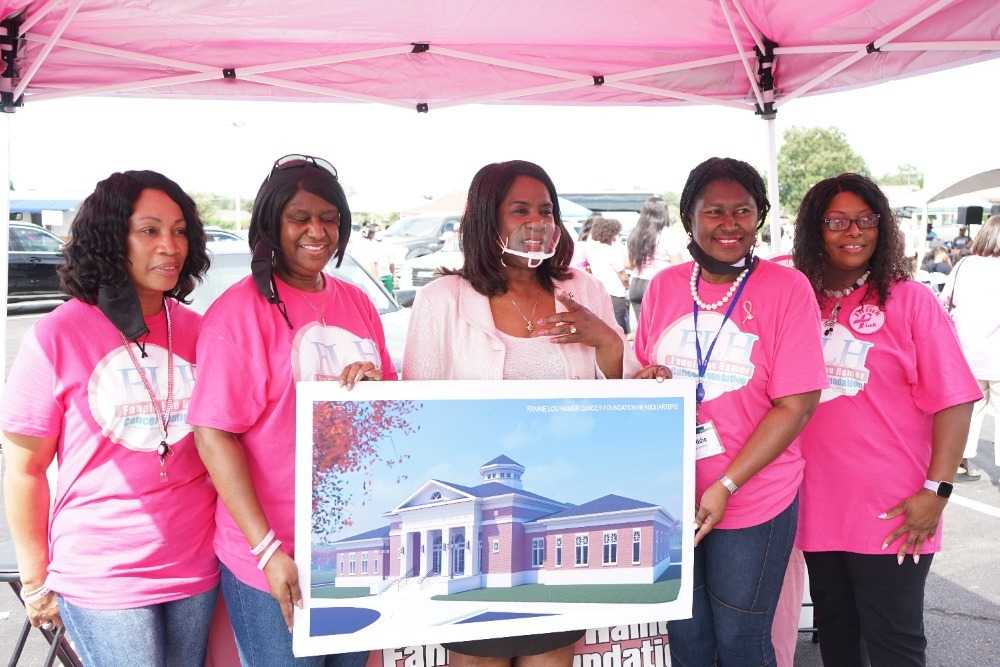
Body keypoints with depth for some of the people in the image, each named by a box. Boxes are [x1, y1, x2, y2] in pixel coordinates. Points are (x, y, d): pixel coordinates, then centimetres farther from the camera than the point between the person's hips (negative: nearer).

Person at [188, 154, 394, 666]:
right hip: (275, 557, -6)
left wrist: (375, 387, -9)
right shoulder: (240, 309, -11)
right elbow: (213, 435, -15)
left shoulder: (357, 303, 7)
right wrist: (268, 550, -19)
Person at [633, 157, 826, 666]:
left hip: (753, 502, -4)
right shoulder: (664, 286, 3)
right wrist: (645, 382, -8)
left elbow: (795, 405, -13)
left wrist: (727, 485, -18)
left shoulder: (787, 289, -10)